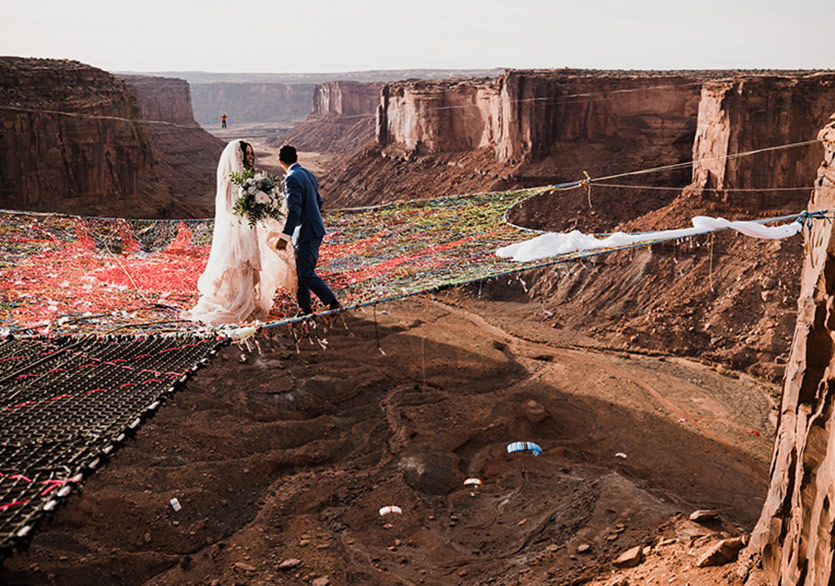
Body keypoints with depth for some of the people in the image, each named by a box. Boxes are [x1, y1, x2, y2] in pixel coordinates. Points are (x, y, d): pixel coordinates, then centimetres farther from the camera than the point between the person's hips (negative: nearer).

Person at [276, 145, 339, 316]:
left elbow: (294, 210, -25)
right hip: (313, 229, 9)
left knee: (306, 273, -5)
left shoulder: (292, 178, -17)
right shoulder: (307, 174, 11)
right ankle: (304, 307, 22)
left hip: (307, 232, -9)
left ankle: (332, 302, 1)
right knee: (300, 270, 15)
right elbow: (318, 202, 20)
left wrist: (285, 237, -25)